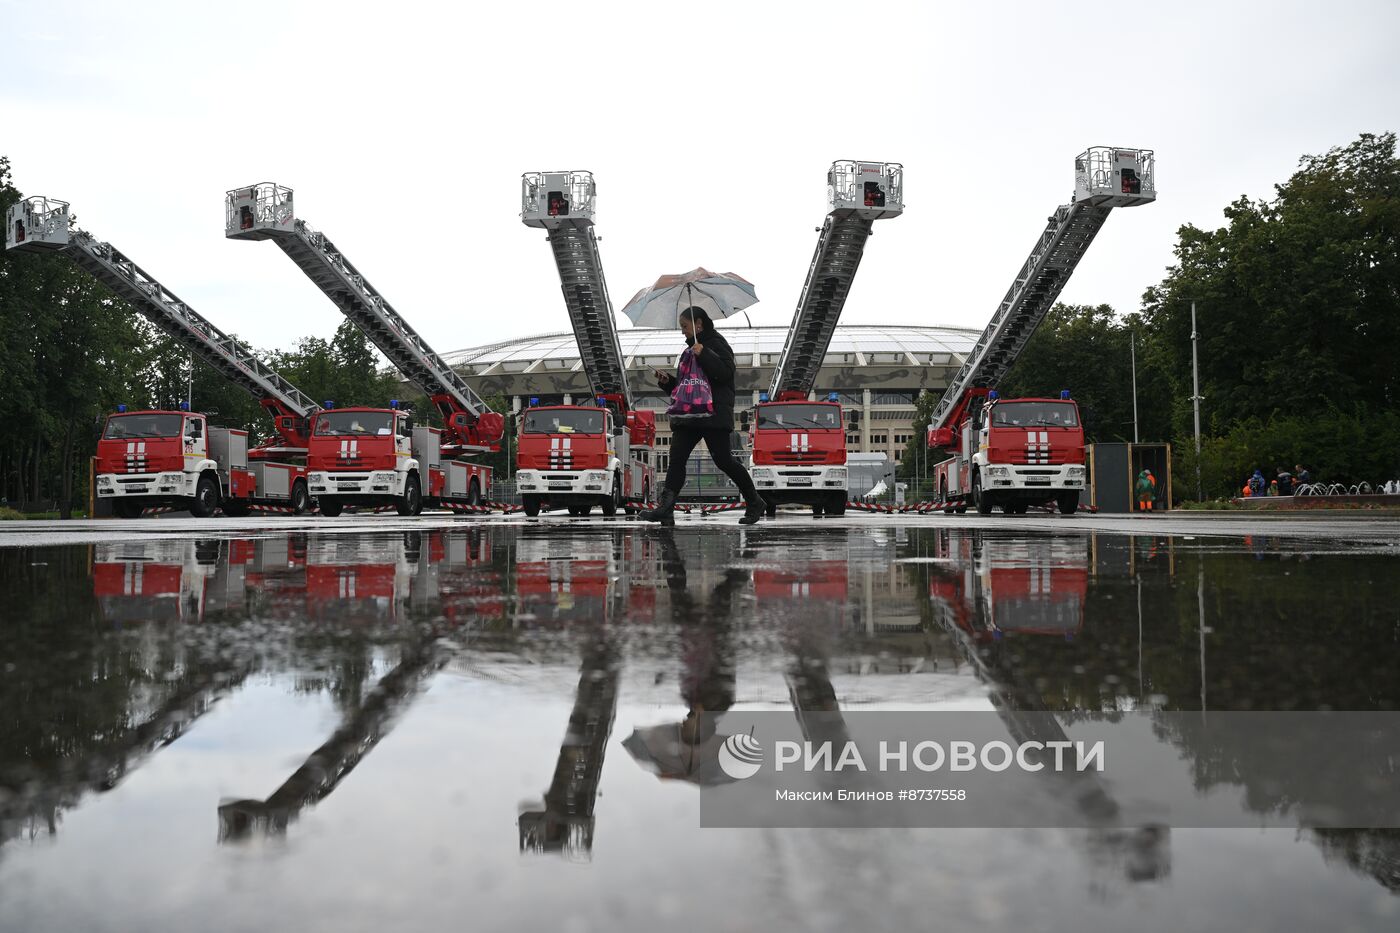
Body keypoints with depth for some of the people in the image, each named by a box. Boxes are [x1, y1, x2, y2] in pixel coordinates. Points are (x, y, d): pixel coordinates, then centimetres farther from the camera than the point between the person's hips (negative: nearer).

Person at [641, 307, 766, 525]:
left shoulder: (716, 343, 0)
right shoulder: (690, 350, 25)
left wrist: (703, 355, -20)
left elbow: (726, 372, -14)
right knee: (676, 458, -6)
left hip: (714, 414, -8)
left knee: (723, 460, -9)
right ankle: (665, 509, -14)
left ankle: (754, 503, 6)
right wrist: (667, 381, 12)